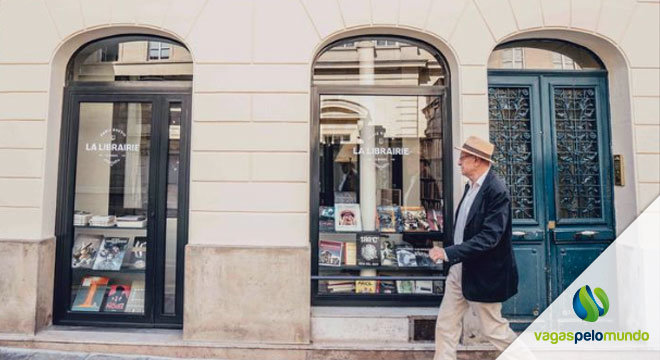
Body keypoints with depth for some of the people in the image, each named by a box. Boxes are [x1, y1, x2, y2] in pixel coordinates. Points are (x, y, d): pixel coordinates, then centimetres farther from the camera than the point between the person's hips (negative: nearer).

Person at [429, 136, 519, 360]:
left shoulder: (496, 191, -21)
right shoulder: (471, 185, 6)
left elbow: (489, 238, -27)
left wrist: (448, 253, -29)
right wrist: (448, 254, 9)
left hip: (482, 274, -8)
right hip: (459, 268, 8)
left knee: (493, 328, 13)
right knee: (445, 324, 13)